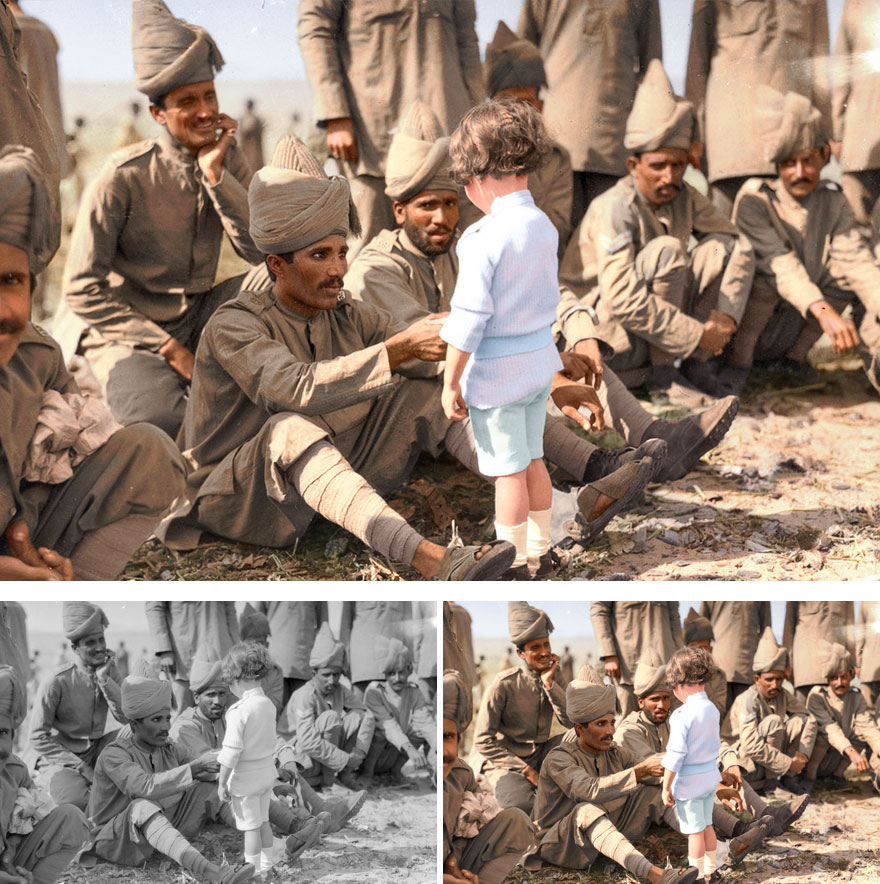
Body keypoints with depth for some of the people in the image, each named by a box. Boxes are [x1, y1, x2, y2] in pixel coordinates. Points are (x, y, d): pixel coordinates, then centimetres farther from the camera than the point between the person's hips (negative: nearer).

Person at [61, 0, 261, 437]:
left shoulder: (228, 161, -1)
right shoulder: (123, 177, -17)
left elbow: (264, 251, -12)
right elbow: (82, 289, -16)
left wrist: (216, 175, -21)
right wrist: (168, 348, -19)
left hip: (197, 319, 6)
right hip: (127, 330, -5)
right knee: (164, 421, -34)